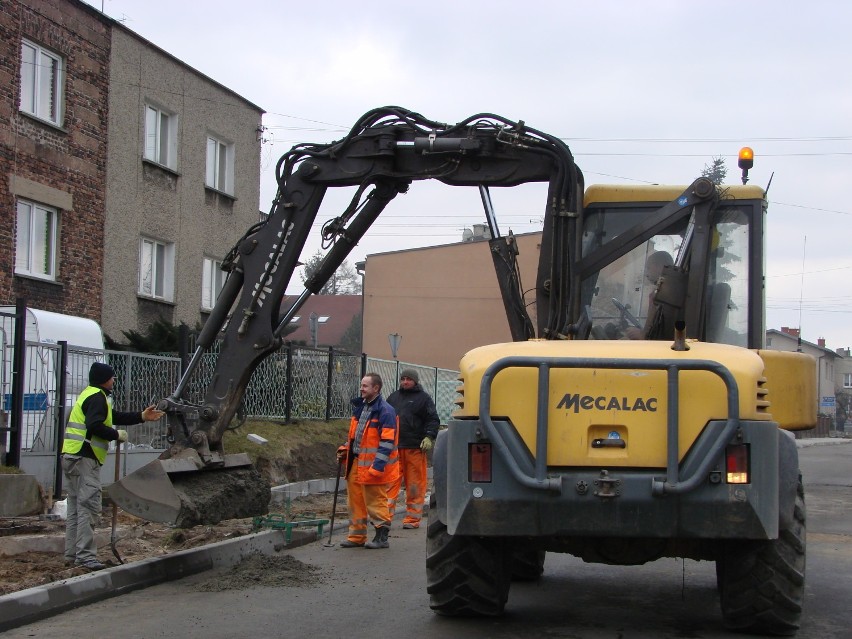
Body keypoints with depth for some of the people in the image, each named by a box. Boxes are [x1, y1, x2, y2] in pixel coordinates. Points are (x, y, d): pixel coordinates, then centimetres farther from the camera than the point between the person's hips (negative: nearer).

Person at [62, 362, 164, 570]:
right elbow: (94, 426, -24)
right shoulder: (97, 398, -10)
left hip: (71, 457, 11)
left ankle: (72, 555, 17)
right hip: (85, 459, -11)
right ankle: (86, 556, -14)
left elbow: (114, 417, 28)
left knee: (75, 508, 13)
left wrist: (142, 417, 26)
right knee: (88, 507, -11)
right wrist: (116, 435, -11)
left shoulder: (90, 395, 23)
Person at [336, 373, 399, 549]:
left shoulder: (385, 411, -14)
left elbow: (387, 442, -18)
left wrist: (377, 467, -22)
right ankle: (357, 536, 21)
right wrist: (345, 449, 10)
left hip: (373, 467, -8)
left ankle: (381, 537, 10)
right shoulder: (360, 407, 13)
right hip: (357, 464, 8)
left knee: (375, 502, -1)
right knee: (356, 501, 12)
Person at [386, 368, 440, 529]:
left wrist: (429, 437, -12)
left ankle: (413, 518, 8)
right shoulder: (394, 397, 18)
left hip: (415, 448, -3)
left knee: (415, 484, 1)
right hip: (394, 447, 3)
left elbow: (433, 420, 1)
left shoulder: (423, 398, 5)